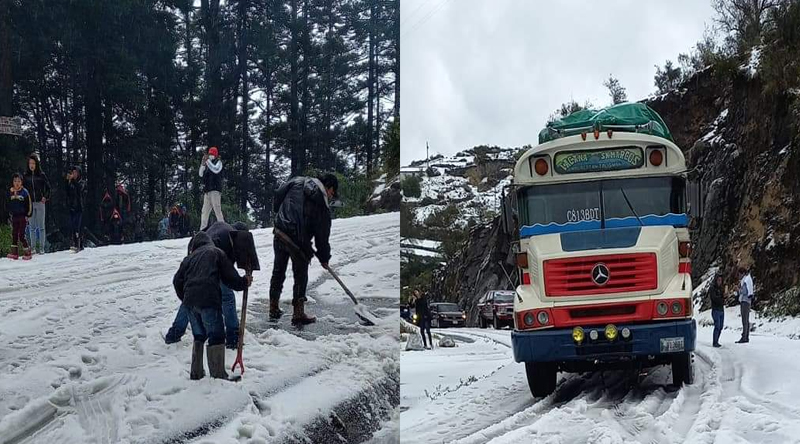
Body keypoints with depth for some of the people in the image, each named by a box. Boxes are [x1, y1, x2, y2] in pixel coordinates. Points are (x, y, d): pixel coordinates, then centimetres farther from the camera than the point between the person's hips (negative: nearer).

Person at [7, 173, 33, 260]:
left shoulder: (24, 192, -7)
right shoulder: (10, 192, 6)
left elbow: (29, 205, -4)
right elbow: (9, 204, 17)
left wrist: (27, 215, -8)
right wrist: (10, 214, 13)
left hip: (22, 216, -5)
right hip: (14, 216, 5)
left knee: (21, 235, -7)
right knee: (14, 234, 7)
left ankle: (27, 253, 1)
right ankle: (14, 253, 12)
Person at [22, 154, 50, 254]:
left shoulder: (41, 175, 1)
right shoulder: (25, 176, 6)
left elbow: (48, 187, 7)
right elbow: (23, 188, 10)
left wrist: (45, 197, -6)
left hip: (40, 202, -2)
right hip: (30, 203, 2)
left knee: (41, 226, 0)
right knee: (32, 226, 4)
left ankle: (41, 247, 2)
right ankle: (33, 247, 7)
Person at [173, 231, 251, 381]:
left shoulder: (189, 258, 22)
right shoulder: (217, 252, 12)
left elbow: (177, 280, 15)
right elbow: (229, 277, 4)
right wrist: (244, 282, 20)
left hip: (190, 301, 5)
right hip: (208, 300, -5)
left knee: (199, 336, 20)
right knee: (216, 336, -2)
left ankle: (196, 372, 23)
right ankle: (218, 375, -9)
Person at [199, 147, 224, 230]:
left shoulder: (218, 162, 4)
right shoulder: (208, 164, 21)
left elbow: (216, 170, -16)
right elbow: (201, 174, 12)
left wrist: (207, 161, -15)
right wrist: (203, 163, -1)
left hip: (215, 190, -7)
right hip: (207, 190, 7)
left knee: (217, 209, -14)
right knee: (205, 211, 5)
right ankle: (203, 229, 6)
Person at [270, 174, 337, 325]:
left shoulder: (296, 183, 7)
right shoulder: (322, 206, -5)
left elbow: (278, 196, 14)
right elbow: (322, 235, -1)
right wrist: (324, 257, 11)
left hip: (280, 233, 5)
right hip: (299, 241, -5)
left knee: (278, 272, 17)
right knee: (300, 277, 7)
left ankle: (274, 309, 26)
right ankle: (298, 313, 6)